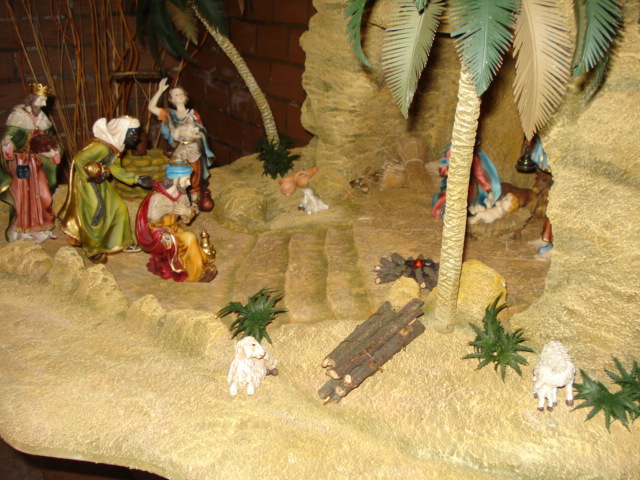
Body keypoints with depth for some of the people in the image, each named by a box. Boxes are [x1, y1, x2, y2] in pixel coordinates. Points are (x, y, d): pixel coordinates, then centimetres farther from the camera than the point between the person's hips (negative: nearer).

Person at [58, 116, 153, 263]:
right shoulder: (102, 146, -31)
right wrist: (90, 178, -22)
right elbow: (79, 160, -30)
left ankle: (122, 243, 26)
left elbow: (116, 169, 6)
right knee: (94, 217, 1)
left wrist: (137, 179, 1)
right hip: (86, 184, -9)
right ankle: (93, 251, 23)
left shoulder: (116, 147, 0)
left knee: (119, 209, 11)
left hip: (100, 183, 9)